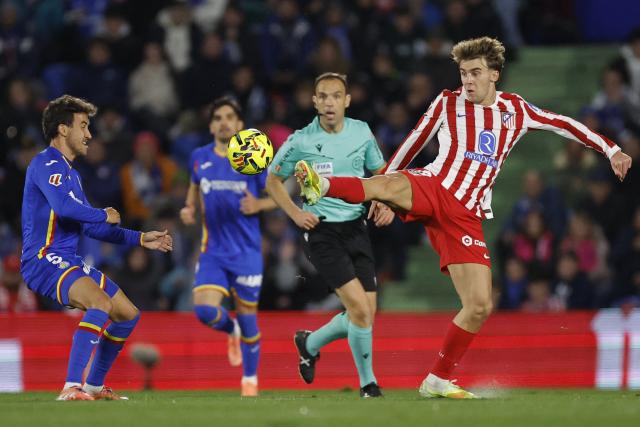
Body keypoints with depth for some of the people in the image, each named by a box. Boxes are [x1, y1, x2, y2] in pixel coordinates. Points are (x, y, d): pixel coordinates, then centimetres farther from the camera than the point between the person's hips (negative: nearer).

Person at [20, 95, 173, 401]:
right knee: (102, 303, -32)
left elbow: (88, 226, 28)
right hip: (43, 259, -10)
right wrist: (105, 216, -12)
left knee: (129, 315, 13)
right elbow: (64, 206, -29)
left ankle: (94, 385, 23)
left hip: (68, 262, 10)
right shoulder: (46, 165, -11)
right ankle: (71, 387, -37)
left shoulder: (69, 172, 21)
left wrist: (139, 238, 26)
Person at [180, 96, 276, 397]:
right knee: (204, 309, -15)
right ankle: (231, 330, 22)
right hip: (212, 250, 2)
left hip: (246, 251, -2)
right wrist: (189, 208, 1)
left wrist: (258, 205, -18)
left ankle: (250, 378, 23)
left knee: (247, 314, 4)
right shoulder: (200, 158, 3)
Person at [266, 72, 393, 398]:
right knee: (360, 308, -17)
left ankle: (310, 344, 31)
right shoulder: (300, 142, -6)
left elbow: (380, 172, 18)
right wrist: (295, 213, -7)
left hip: (356, 228, 5)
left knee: (364, 314, 3)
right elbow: (273, 180, 6)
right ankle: (367, 382, 1)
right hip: (321, 231, -5)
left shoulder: (361, 132, 3)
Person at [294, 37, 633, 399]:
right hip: (430, 189, -3)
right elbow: (413, 145, 17)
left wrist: (611, 150, 23)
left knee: (480, 306, -5)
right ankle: (322, 186, -65)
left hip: (465, 216, 3)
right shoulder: (447, 104, 9)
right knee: (392, 184, -41)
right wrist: (385, 189, 18)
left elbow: (564, 124, 25)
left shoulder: (515, 110, 14)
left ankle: (438, 380, 9)